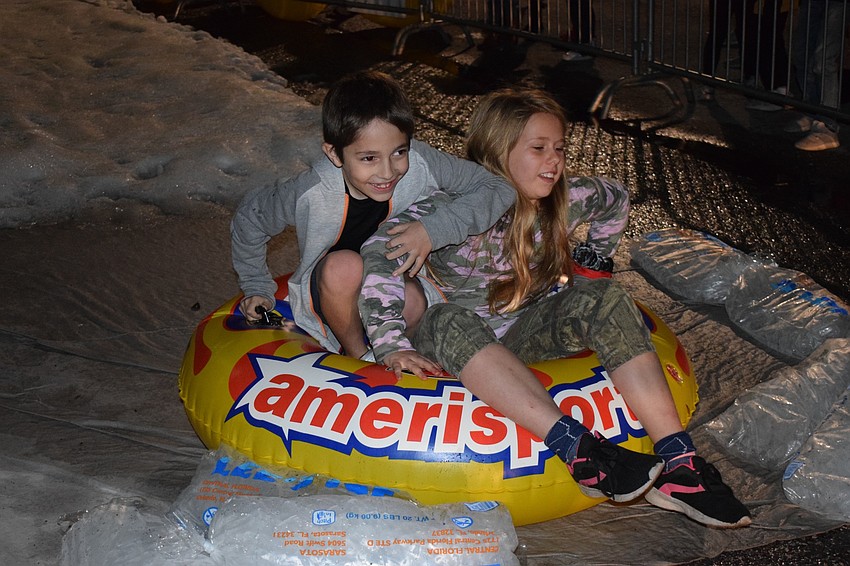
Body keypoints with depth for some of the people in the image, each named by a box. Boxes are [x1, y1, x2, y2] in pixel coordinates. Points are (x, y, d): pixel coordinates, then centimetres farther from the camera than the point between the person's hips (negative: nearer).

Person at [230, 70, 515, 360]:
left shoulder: (419, 163, -25)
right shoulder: (311, 195, -26)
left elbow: (498, 188, -19)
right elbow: (249, 216, -7)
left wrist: (434, 229, -31)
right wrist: (258, 287, 0)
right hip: (331, 300, -1)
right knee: (344, 264, -35)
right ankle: (357, 354, -9)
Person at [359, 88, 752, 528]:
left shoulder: (565, 200, -1)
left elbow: (616, 199, 21)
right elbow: (381, 251, -29)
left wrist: (596, 262, 20)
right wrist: (391, 343, -36)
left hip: (525, 333, 4)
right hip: (453, 344, -4)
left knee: (602, 298, -21)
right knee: (447, 322, -39)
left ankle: (677, 462, -32)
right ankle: (578, 449, -52)